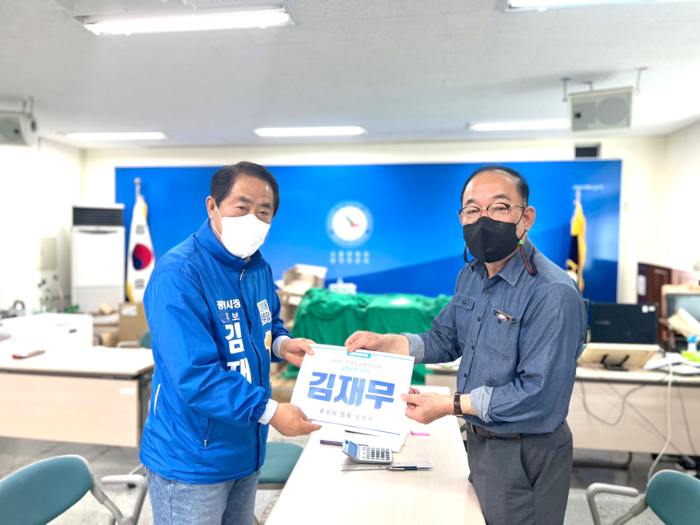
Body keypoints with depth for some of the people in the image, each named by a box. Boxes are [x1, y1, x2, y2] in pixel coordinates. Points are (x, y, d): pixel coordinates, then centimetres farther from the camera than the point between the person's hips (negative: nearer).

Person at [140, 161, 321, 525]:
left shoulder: (259, 269, 3)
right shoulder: (179, 275, -23)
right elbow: (194, 376, -28)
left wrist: (281, 344, -5)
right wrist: (270, 412, -28)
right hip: (191, 461, -7)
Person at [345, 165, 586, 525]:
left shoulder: (553, 294, -26)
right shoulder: (471, 276, 2)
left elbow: (539, 394, -28)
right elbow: (444, 340, 10)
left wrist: (450, 405, -25)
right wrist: (385, 343, -6)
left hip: (525, 455, -8)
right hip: (479, 440, 8)